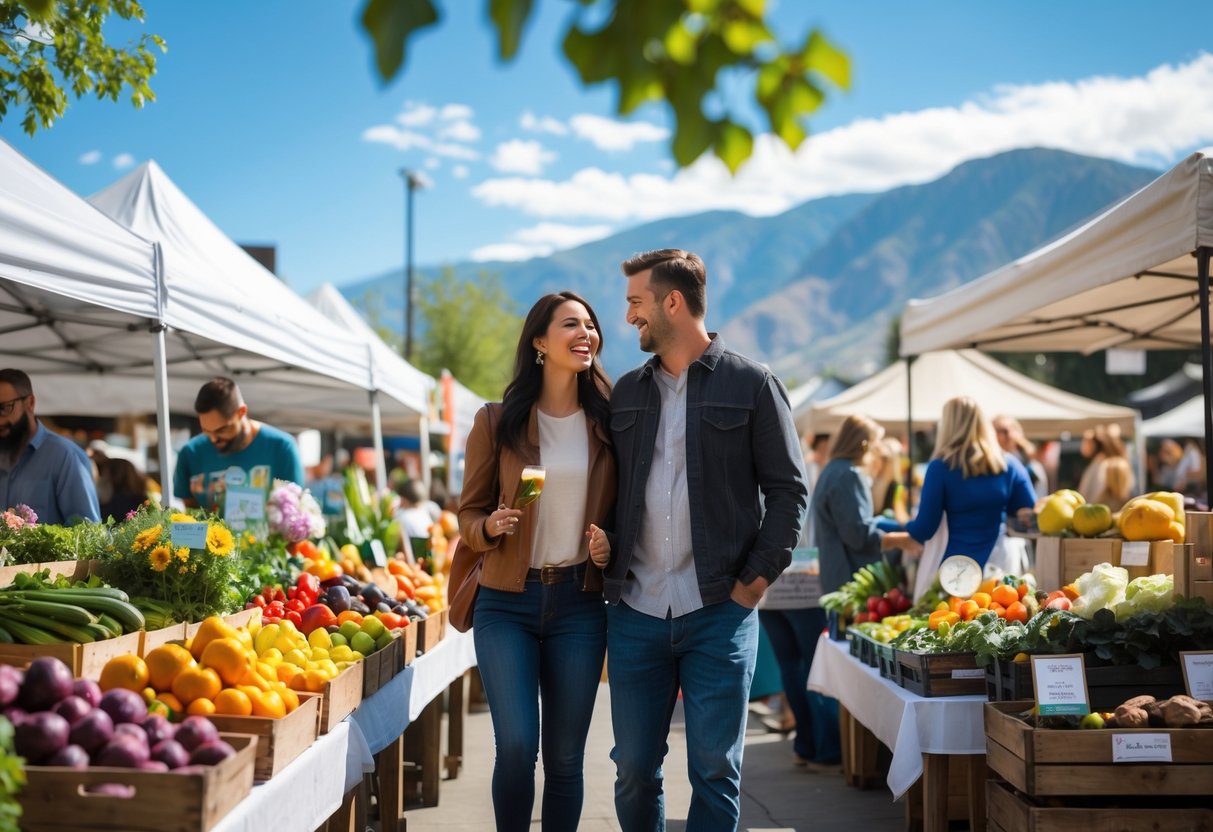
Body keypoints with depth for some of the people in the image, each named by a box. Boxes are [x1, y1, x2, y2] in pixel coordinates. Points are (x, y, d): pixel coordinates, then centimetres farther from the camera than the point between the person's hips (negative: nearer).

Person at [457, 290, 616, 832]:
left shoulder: (608, 421, 4)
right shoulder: (497, 421, 1)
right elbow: (468, 511, 6)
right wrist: (489, 527, -15)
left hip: (579, 604, 2)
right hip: (506, 602, -1)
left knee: (565, 756, 5)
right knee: (516, 746, -10)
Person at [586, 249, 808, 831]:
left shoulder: (752, 385, 0)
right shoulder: (627, 392, 13)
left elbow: (788, 490, 0)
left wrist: (758, 577, -7)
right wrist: (602, 539, 1)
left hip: (719, 613, -4)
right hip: (634, 612, 4)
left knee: (715, 768, 1)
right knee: (634, 767, 9)